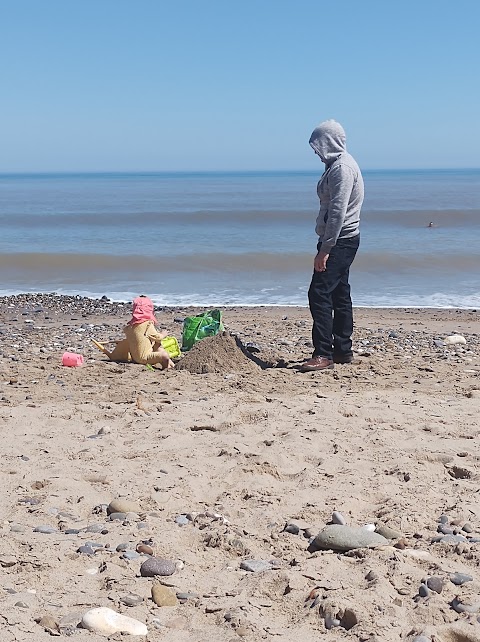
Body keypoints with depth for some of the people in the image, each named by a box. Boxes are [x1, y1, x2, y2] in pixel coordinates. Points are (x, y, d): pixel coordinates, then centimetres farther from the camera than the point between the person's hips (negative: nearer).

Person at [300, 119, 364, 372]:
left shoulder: (342, 168, -16)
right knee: (339, 295, 13)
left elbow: (337, 212, -23)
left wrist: (324, 250, -24)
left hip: (339, 240, -11)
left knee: (319, 294, -14)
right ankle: (343, 351, 20)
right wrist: (325, 245, 19)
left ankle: (323, 354, -14)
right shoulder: (337, 164, 17)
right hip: (341, 240, 11)